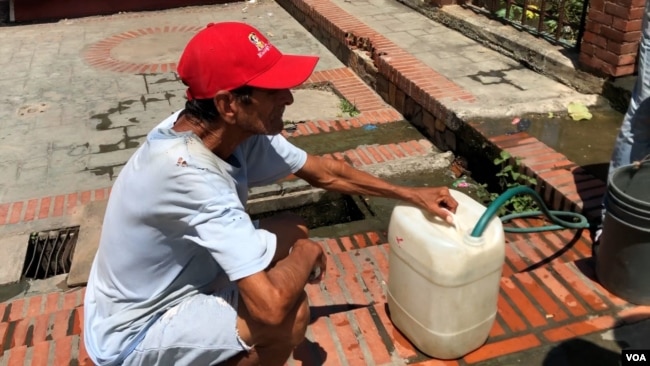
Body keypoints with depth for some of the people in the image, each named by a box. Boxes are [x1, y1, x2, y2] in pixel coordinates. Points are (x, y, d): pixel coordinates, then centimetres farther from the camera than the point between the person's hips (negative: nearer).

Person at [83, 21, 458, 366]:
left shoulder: (239, 130, -12)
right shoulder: (187, 173, -38)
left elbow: (323, 171, 3)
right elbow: (271, 306, -40)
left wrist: (409, 193, 6)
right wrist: (305, 256, -18)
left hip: (180, 282, 8)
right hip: (132, 335, -8)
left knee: (292, 230, 6)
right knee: (289, 317, -25)